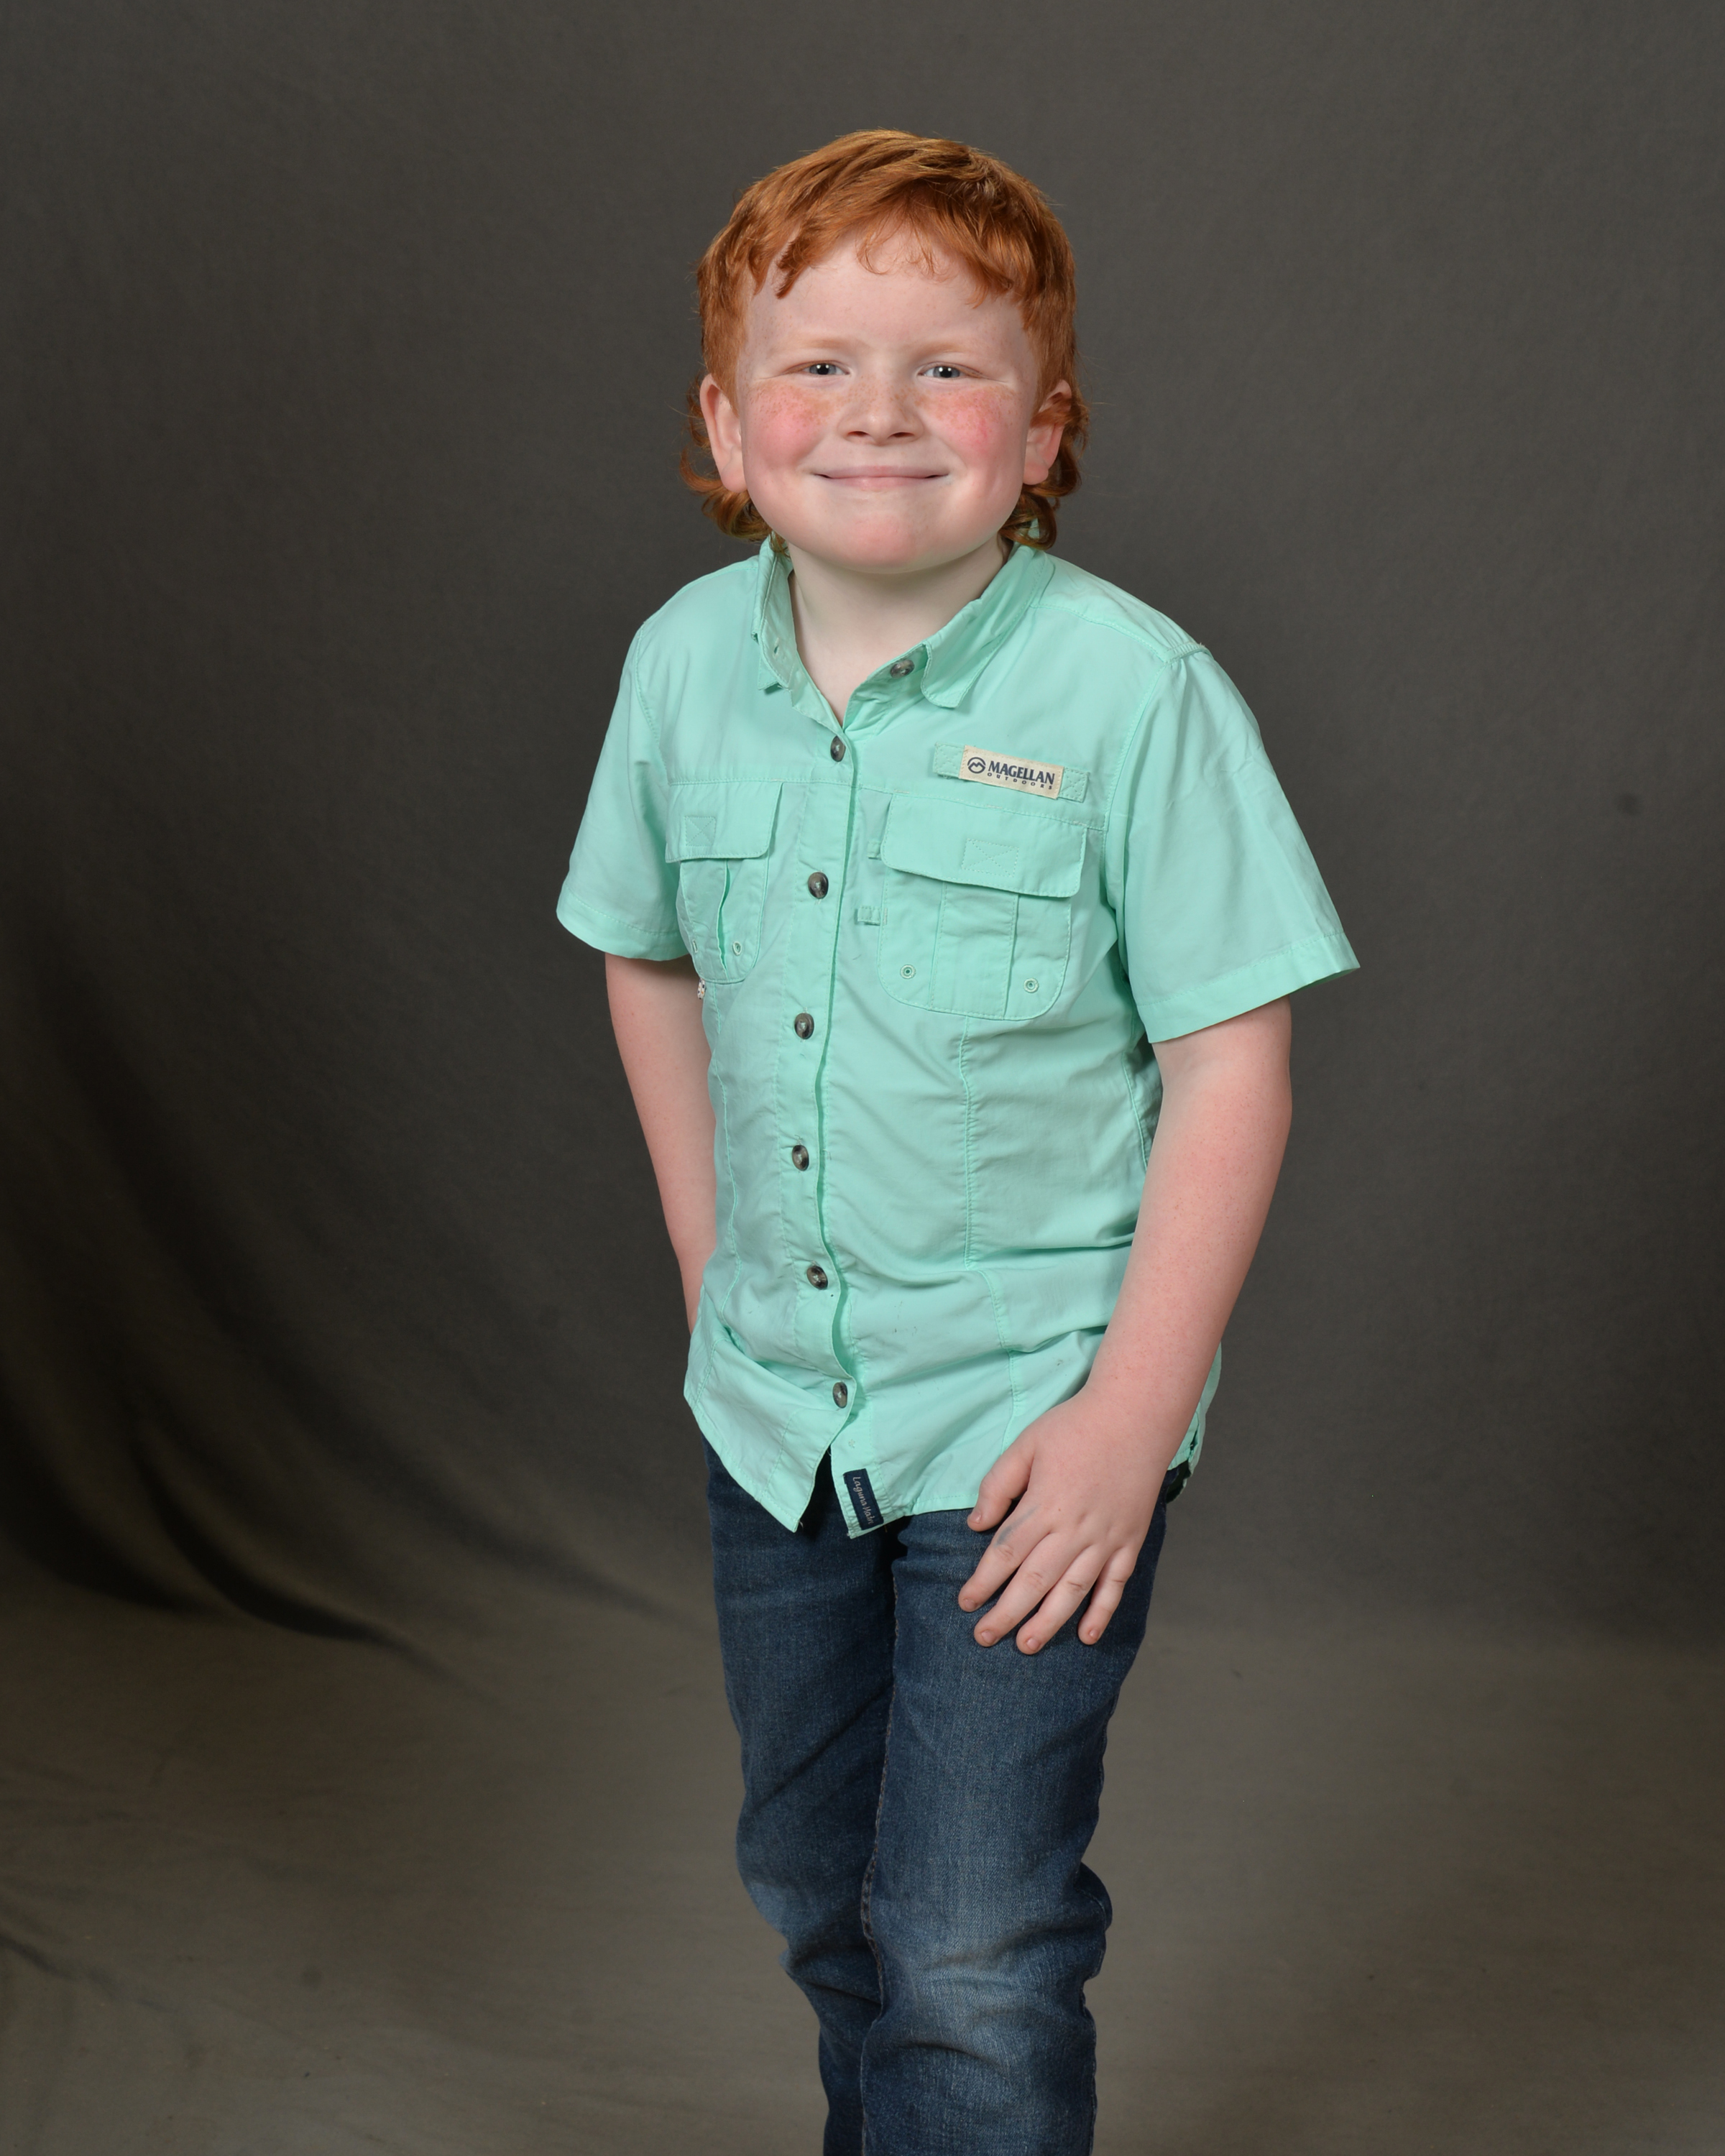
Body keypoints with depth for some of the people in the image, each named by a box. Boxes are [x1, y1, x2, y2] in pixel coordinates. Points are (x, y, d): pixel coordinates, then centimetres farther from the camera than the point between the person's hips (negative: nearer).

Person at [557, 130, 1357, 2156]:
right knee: (819, 1896, 23)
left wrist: (1134, 1411, -17)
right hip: (776, 1403, 5)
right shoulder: (684, 661, -3)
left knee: (975, 1962, -3)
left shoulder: (1133, 686, -17)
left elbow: (1231, 1068, -14)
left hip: (1034, 1409, -5)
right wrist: (716, 1260, 10)